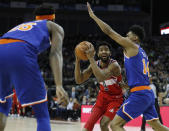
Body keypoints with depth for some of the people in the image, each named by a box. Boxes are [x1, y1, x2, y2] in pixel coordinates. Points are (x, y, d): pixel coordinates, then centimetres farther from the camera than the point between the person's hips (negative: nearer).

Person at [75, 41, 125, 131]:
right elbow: (79, 80, -12)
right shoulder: (95, 64, -8)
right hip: (103, 96, 6)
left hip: (116, 98, -6)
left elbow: (101, 77, -47)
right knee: (90, 122, -1)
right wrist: (77, 61, -24)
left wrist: (91, 58, -46)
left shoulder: (114, 65, -28)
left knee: (104, 123, -19)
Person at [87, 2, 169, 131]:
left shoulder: (131, 46, -4)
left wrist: (93, 16, 3)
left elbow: (109, 31, -4)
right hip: (149, 93, 10)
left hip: (139, 94, -10)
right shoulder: (142, 52, 22)